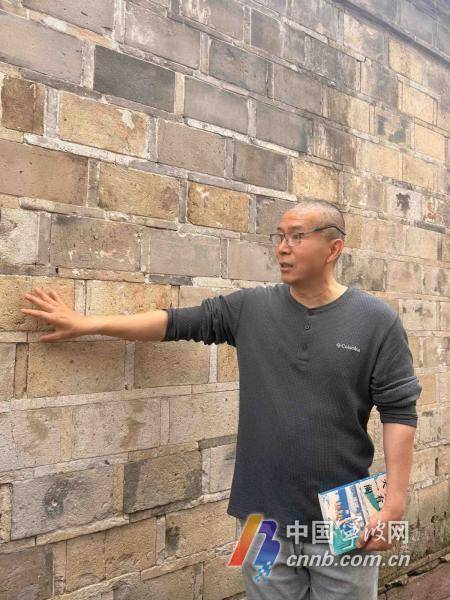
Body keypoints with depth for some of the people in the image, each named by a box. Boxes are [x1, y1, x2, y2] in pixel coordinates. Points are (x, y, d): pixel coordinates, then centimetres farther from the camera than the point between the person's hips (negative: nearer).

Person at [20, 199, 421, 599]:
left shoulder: (377, 320, -6)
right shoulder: (250, 308, 1)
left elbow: (399, 411, -6)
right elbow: (178, 322, 3)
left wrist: (394, 505, -10)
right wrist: (88, 324, 2)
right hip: (265, 514, 2)